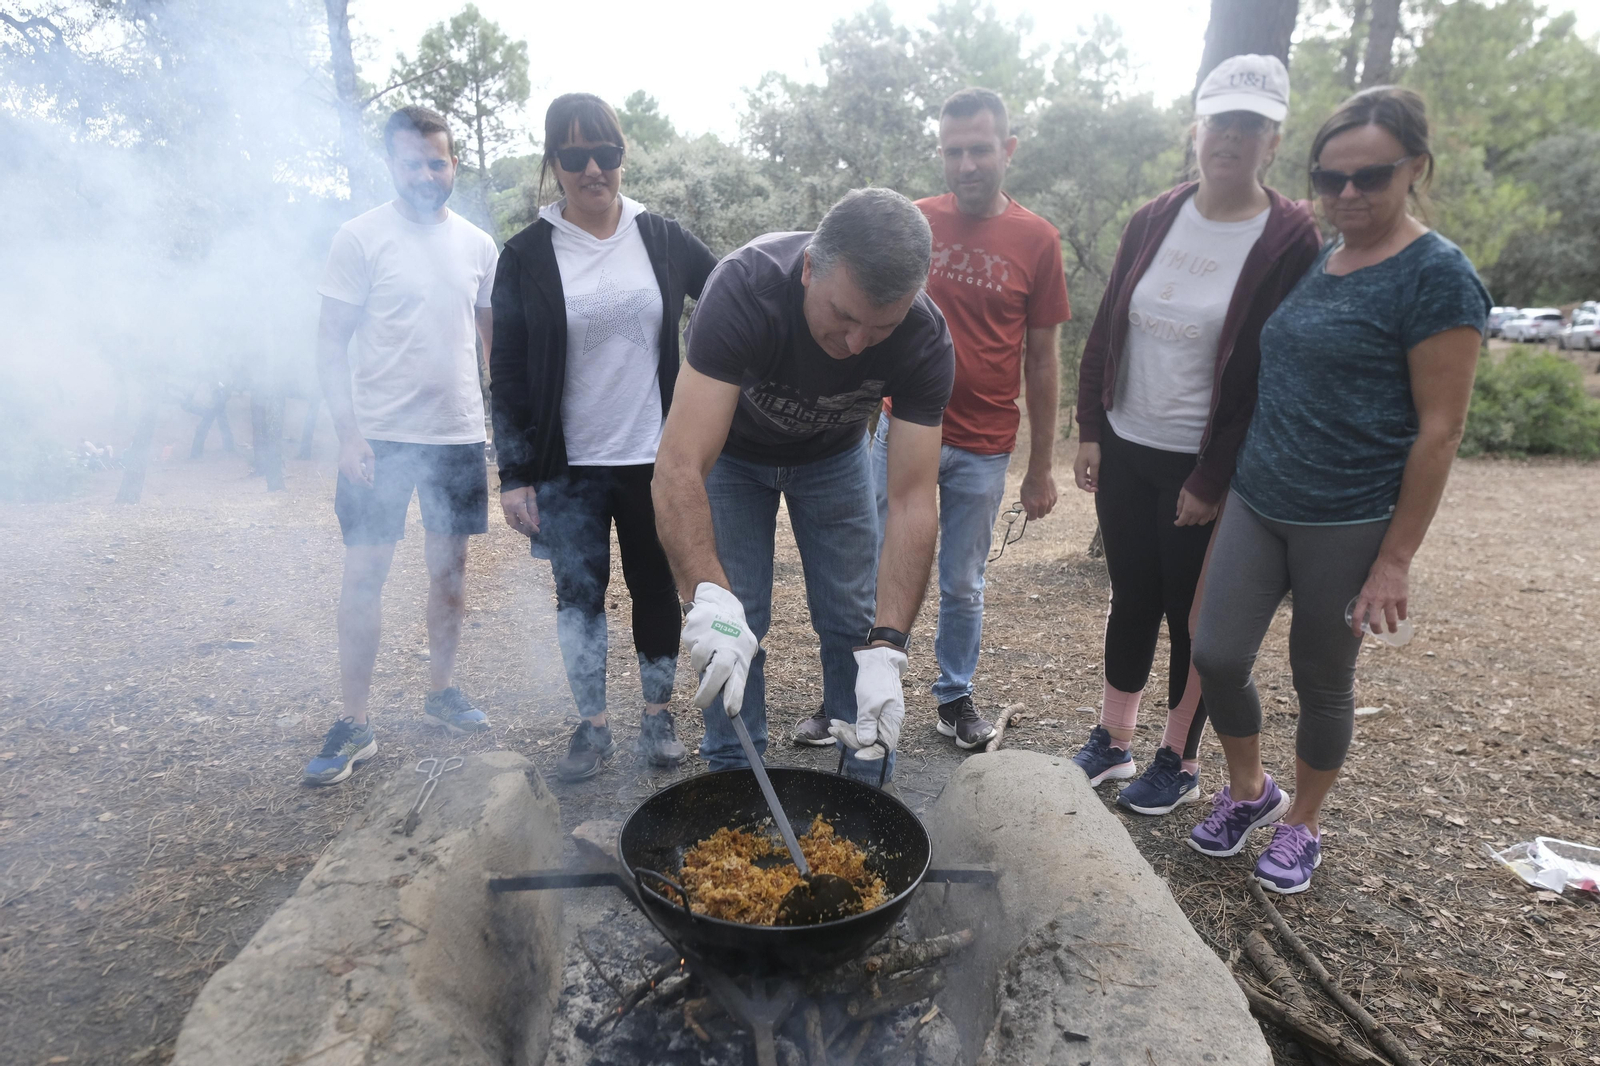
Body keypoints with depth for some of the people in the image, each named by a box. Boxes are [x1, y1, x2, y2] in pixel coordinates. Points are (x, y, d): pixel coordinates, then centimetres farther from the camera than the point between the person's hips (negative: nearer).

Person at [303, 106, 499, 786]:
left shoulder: (478, 244, 9)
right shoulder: (360, 238, -3)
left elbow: (497, 336, 16)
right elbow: (331, 342, -5)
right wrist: (348, 432, -14)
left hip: (459, 433, 4)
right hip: (380, 436, -3)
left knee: (450, 565, 10)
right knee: (365, 570, -1)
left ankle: (441, 692, 26)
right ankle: (354, 725, 8)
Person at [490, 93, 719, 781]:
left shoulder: (663, 240, 2)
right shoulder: (527, 256, 0)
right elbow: (507, 375, 0)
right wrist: (514, 475, -5)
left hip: (655, 458, 1)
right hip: (569, 467, 0)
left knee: (657, 588, 10)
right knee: (578, 593, 6)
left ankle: (657, 713, 27)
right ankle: (593, 725, 22)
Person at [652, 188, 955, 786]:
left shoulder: (925, 341, -31)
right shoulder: (745, 289, -39)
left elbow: (912, 500, -32)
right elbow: (679, 468, -45)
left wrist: (885, 649, -42)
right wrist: (711, 598, -60)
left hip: (834, 455, 2)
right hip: (733, 451, -1)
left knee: (855, 624, 2)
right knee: (731, 629, -4)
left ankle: (868, 789, 21)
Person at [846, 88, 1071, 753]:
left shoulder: (1037, 241, -1)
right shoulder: (910, 222, 0)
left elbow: (1042, 359, 3)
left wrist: (1041, 467, 3)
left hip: (984, 449, 0)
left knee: (963, 585, 12)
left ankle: (956, 698, 31)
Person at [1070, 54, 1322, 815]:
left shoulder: (1290, 240, -8)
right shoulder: (1153, 222, 5)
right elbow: (1105, 332, 7)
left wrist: (1213, 479, -13)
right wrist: (1090, 430, 2)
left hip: (1201, 465, -4)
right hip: (1124, 451, 4)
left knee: (1190, 615, 7)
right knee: (1131, 598, 14)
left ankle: (1179, 762, 26)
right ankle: (1112, 742, 30)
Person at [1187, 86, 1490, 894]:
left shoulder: (1435, 275, -10)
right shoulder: (1311, 260, 10)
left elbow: (1440, 430, -12)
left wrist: (1395, 559, -13)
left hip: (1349, 521, -5)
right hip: (1257, 500, 6)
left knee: (1322, 680, 10)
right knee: (1216, 654, 1)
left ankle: (1302, 822, 34)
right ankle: (1247, 790, 28)